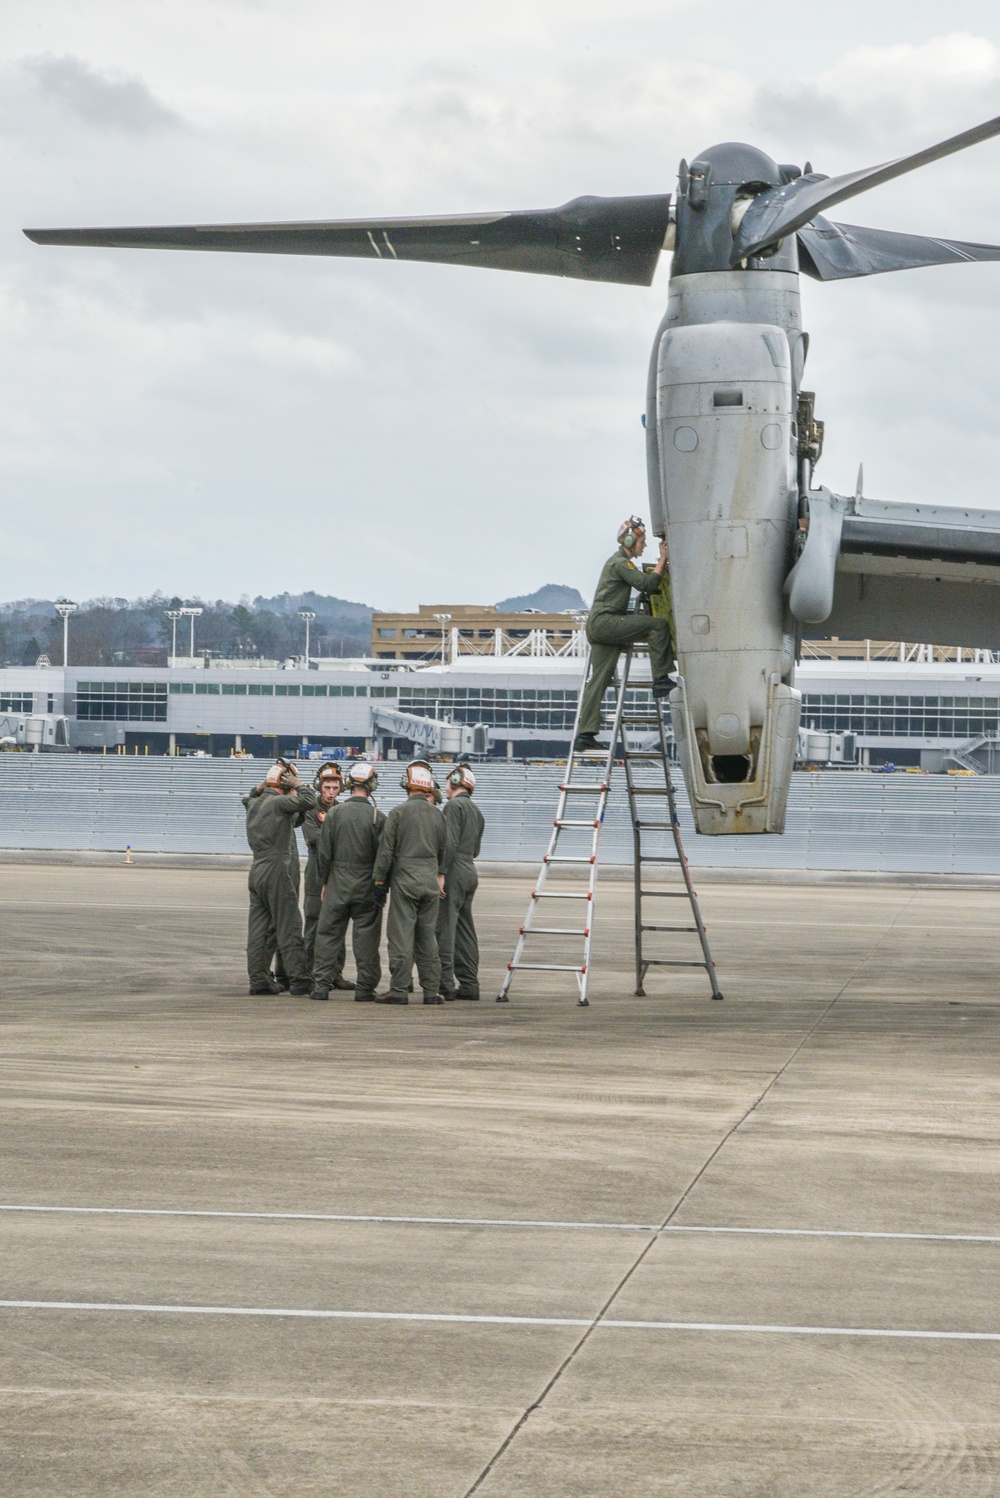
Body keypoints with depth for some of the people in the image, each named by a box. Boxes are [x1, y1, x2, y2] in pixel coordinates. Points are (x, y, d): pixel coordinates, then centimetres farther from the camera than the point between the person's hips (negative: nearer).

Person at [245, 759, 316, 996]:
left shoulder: (254, 803, 12)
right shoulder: (278, 803, -12)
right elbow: (308, 800, -24)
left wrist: (260, 788, 20)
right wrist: (297, 785, -6)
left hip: (256, 870, 8)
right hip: (275, 871, -8)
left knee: (257, 928, 8)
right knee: (288, 928, -5)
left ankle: (259, 980, 9)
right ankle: (299, 981, -6)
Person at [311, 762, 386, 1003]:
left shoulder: (335, 813, -4)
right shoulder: (377, 817, -7)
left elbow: (323, 852, 0)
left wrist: (324, 882, 11)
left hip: (338, 884, 1)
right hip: (367, 885, -1)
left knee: (328, 933, 8)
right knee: (366, 936, 4)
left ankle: (321, 984, 6)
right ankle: (365, 987, 4)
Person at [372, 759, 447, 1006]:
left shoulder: (398, 813, -6)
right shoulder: (438, 815, 7)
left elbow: (386, 850, -6)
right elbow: (444, 851, 15)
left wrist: (379, 882, 0)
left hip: (404, 881, -4)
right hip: (431, 881, 4)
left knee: (401, 936, -3)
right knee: (428, 937, 9)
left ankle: (398, 990, -4)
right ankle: (431, 990, 9)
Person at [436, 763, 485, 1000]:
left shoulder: (454, 806, -9)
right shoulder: (476, 811, 19)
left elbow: (450, 844, -18)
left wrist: (441, 874, -18)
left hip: (454, 874, -9)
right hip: (470, 872, 9)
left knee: (444, 930, -9)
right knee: (465, 932, 11)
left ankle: (445, 984, -13)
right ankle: (468, 984, 12)